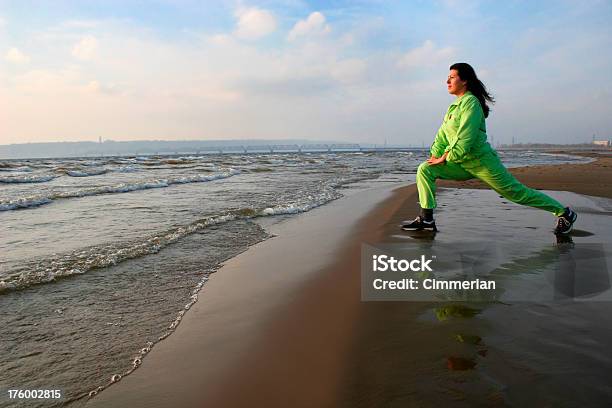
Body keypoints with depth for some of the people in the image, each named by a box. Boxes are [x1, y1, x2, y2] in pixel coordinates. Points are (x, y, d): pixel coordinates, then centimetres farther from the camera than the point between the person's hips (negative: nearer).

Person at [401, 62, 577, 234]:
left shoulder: (471, 103, -15)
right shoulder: (455, 105, 13)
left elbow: (465, 138, -23)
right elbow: (443, 135, 13)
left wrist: (445, 158, -17)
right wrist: (434, 156, 1)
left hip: (482, 162, -8)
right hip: (464, 164, 8)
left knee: (517, 192, 1)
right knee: (424, 170, -4)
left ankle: (564, 213, 20)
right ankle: (426, 219, -5)